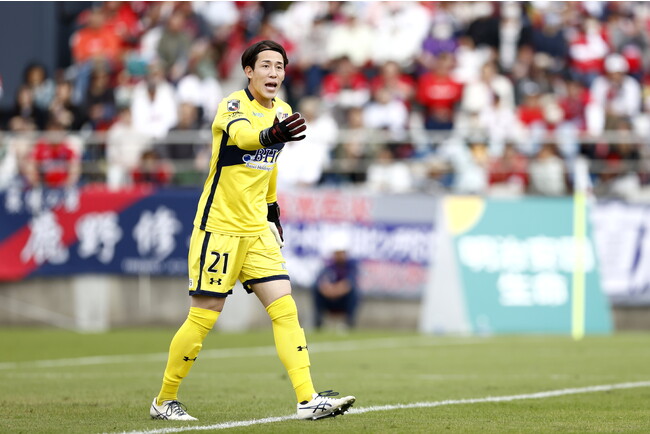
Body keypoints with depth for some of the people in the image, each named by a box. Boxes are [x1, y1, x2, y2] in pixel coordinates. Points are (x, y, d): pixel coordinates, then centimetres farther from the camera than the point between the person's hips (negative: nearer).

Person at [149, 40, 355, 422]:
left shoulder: (281, 111, 7)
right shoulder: (233, 106, -15)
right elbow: (241, 134, -40)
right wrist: (271, 135, -61)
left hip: (258, 232, 6)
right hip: (218, 229, -6)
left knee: (285, 310, -4)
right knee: (203, 318, -2)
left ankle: (308, 399, -6)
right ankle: (165, 400, 13)